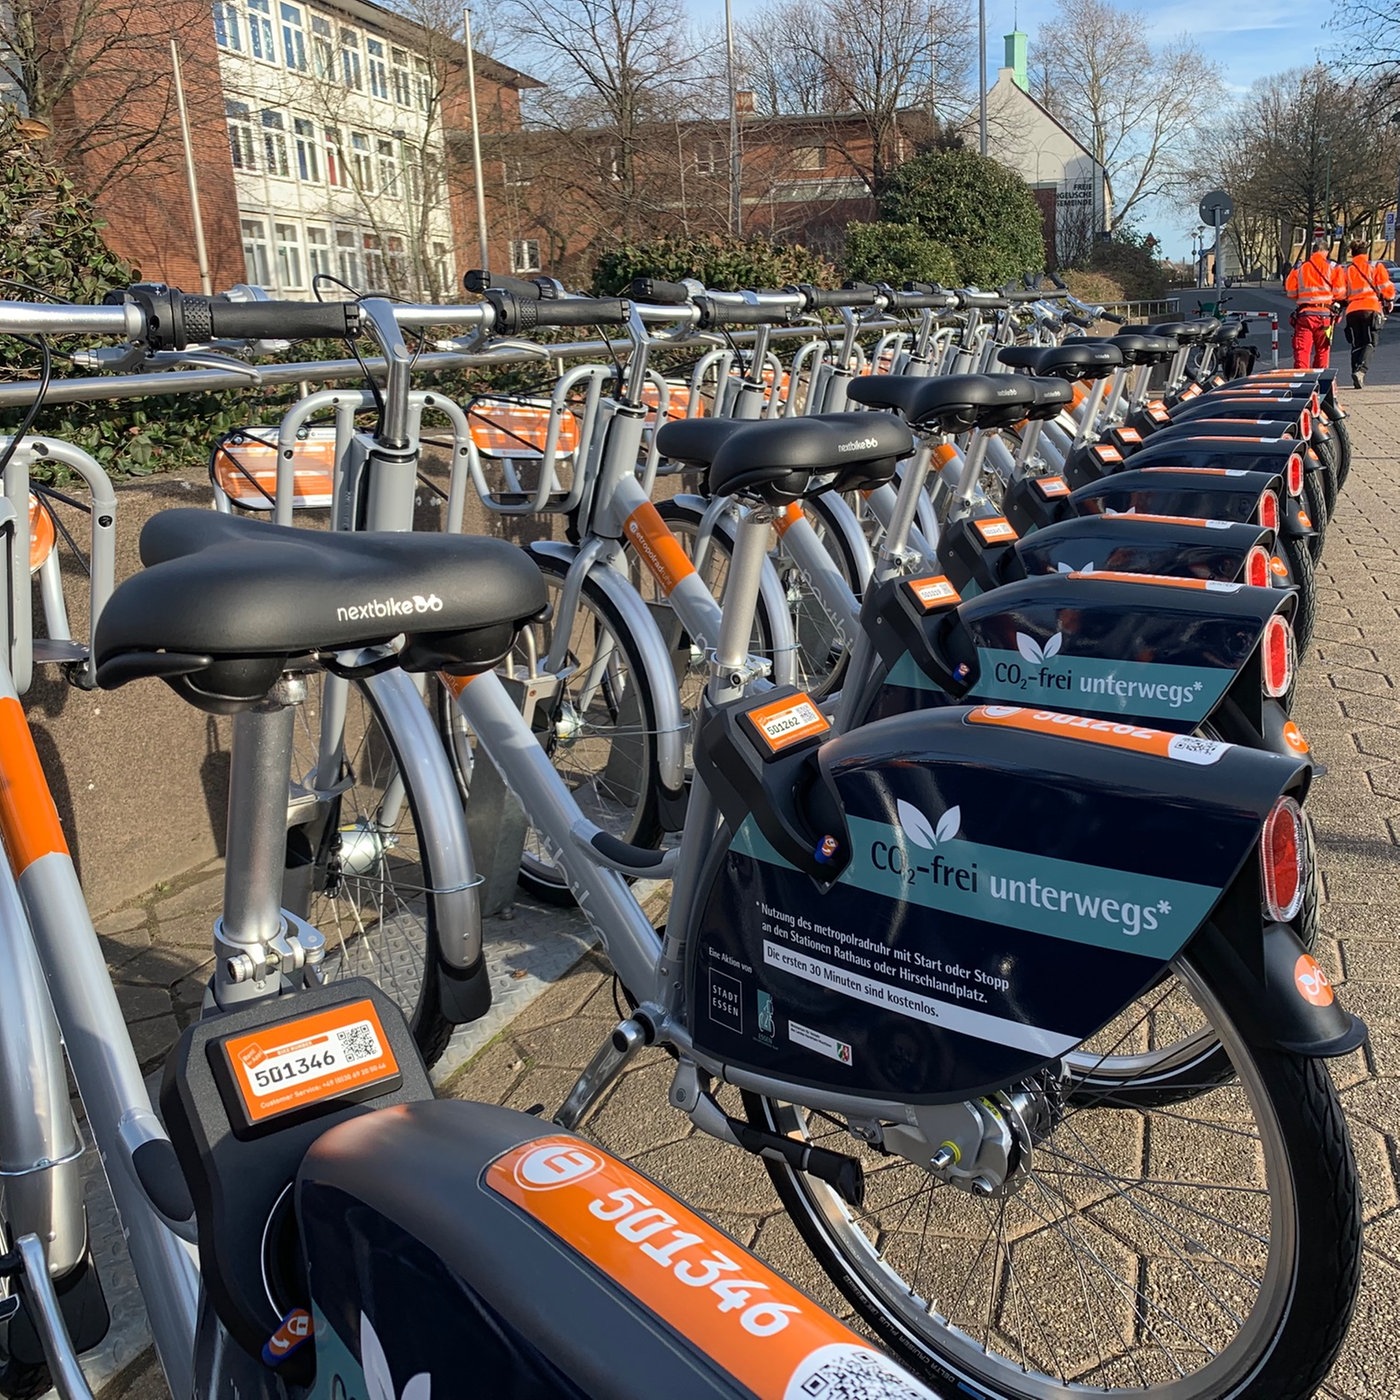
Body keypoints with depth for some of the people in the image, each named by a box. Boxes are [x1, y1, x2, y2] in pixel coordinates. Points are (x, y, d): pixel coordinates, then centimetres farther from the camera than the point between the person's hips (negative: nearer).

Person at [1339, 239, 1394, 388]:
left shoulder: (1346, 270, 14)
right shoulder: (1376, 266, 8)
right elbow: (1386, 287, 3)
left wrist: (1342, 304, 26)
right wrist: (1389, 301, 18)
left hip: (1352, 310, 2)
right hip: (1371, 308, -2)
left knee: (1356, 345, 9)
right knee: (1369, 343, -4)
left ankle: (1356, 372, 2)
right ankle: (1360, 370, -27)